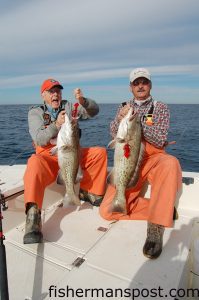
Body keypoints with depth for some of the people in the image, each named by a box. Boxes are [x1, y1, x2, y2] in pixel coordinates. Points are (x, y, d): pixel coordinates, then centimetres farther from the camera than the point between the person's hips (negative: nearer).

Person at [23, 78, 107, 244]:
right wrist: (56, 125, -27)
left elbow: (94, 110, -1)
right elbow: (39, 139, -10)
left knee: (100, 152, -13)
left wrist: (83, 101, -23)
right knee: (35, 164, -36)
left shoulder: (69, 106, 11)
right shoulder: (35, 112, 5)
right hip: (48, 156, -3)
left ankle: (87, 192, -2)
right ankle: (33, 215, -37)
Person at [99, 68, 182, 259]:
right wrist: (120, 118, -19)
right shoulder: (124, 107, 14)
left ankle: (156, 229, -30)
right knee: (107, 211, -15)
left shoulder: (160, 108, 6)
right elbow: (114, 134, 2)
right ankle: (163, 210, -5)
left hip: (153, 159, -2)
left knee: (170, 164, -41)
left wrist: (137, 120, -18)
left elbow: (159, 140, -7)